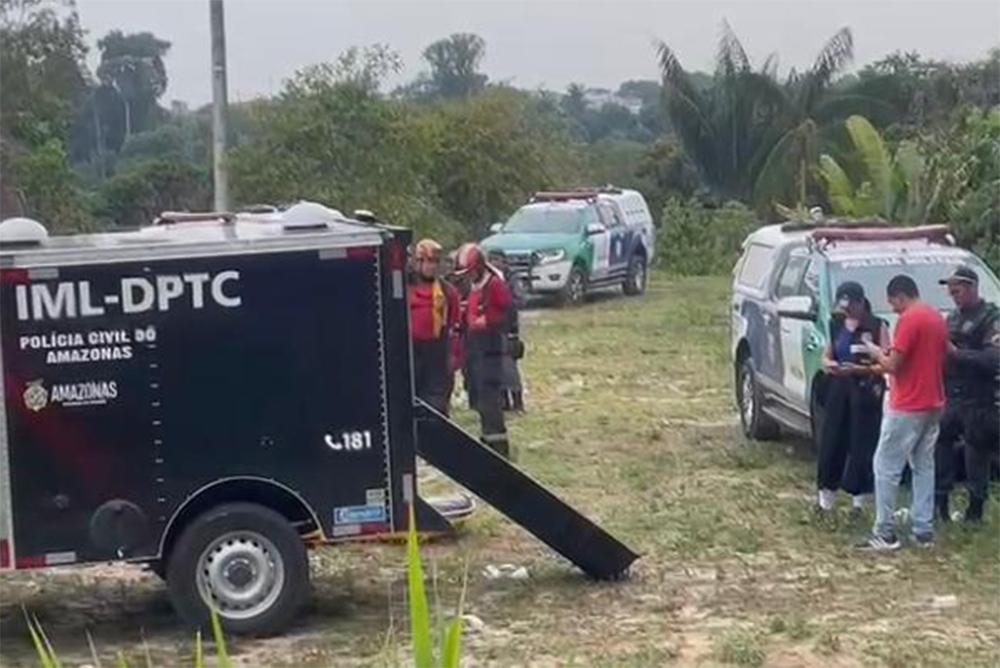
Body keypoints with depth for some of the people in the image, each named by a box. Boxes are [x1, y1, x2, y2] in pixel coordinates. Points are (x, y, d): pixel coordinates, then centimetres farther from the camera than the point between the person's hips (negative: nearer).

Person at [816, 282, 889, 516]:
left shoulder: (877, 327, -8)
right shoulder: (837, 324, 9)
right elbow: (826, 355, 16)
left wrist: (860, 370, -24)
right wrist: (828, 364, -7)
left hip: (865, 391, -5)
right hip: (838, 389, 5)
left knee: (862, 444, 0)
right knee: (831, 441, 4)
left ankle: (858, 496, 11)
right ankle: (827, 491, 15)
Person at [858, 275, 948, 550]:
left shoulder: (909, 320, -16)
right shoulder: (936, 317, 11)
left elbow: (893, 365, -19)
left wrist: (876, 353, 1)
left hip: (907, 408, -9)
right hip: (933, 404, 9)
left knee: (886, 467, -2)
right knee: (924, 467, 13)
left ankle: (884, 533, -3)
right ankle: (924, 531, 13)